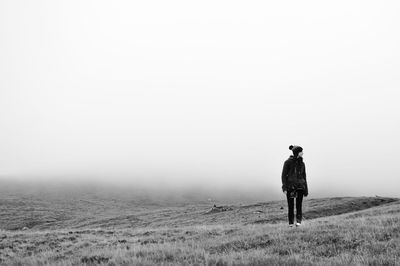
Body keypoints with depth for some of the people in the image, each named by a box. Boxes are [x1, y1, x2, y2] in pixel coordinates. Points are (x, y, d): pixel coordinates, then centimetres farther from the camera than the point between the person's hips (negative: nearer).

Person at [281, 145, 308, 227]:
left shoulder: (302, 163, 9)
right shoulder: (288, 162, -4)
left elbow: (304, 176, 14)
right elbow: (284, 175, -4)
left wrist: (306, 189, 12)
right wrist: (284, 187, -13)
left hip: (300, 186, 3)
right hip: (290, 186, -3)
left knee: (299, 205, -8)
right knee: (290, 206, 2)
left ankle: (298, 221, -7)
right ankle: (291, 222, 11)